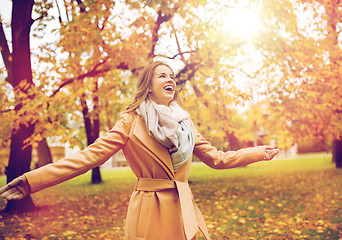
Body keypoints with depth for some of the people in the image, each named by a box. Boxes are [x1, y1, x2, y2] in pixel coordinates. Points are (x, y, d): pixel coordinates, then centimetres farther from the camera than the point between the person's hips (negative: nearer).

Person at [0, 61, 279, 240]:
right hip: (149, 212, -4)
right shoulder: (132, 121, -2)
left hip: (184, 209, 5)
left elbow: (217, 158, 19)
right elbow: (92, 154, -10)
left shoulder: (185, 122, 12)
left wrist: (258, 152, 20)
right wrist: (33, 180, -19)